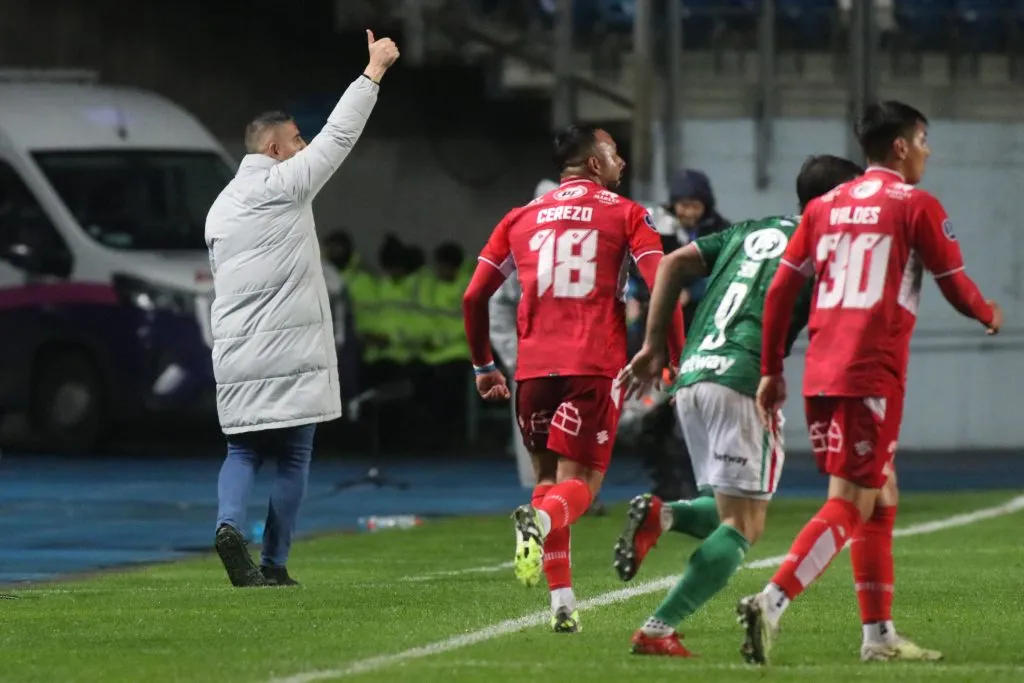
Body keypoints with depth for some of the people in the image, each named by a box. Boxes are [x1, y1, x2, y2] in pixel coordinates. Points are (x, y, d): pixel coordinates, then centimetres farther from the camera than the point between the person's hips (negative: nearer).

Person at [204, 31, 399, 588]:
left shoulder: (221, 206, 15)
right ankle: (273, 564, 2)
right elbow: (340, 133, -3)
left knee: (242, 451, 10)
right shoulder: (283, 185, -5)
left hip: (235, 356, 6)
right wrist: (374, 70, 5)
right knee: (293, 458, 2)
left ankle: (229, 522, -17)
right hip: (290, 353, -6)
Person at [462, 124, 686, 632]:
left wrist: (482, 366, 25)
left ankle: (562, 604, 8)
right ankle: (541, 521, -37)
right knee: (580, 485, -2)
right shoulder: (625, 214, 7)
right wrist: (676, 361, 2)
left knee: (548, 479, 16)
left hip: (535, 366, 3)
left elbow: (474, 296, 15)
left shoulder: (520, 219, 17)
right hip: (597, 363, -3)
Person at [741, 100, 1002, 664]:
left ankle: (880, 635, 20)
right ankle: (772, 601, -27)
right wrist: (989, 315, 24)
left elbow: (780, 289, 11)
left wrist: (771, 370, 16)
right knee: (848, 505, -9)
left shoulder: (825, 206, 15)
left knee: (879, 497, 18)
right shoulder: (915, 205, -1)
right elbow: (956, 287, 3)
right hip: (872, 375, -7)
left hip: (819, 374, 7)